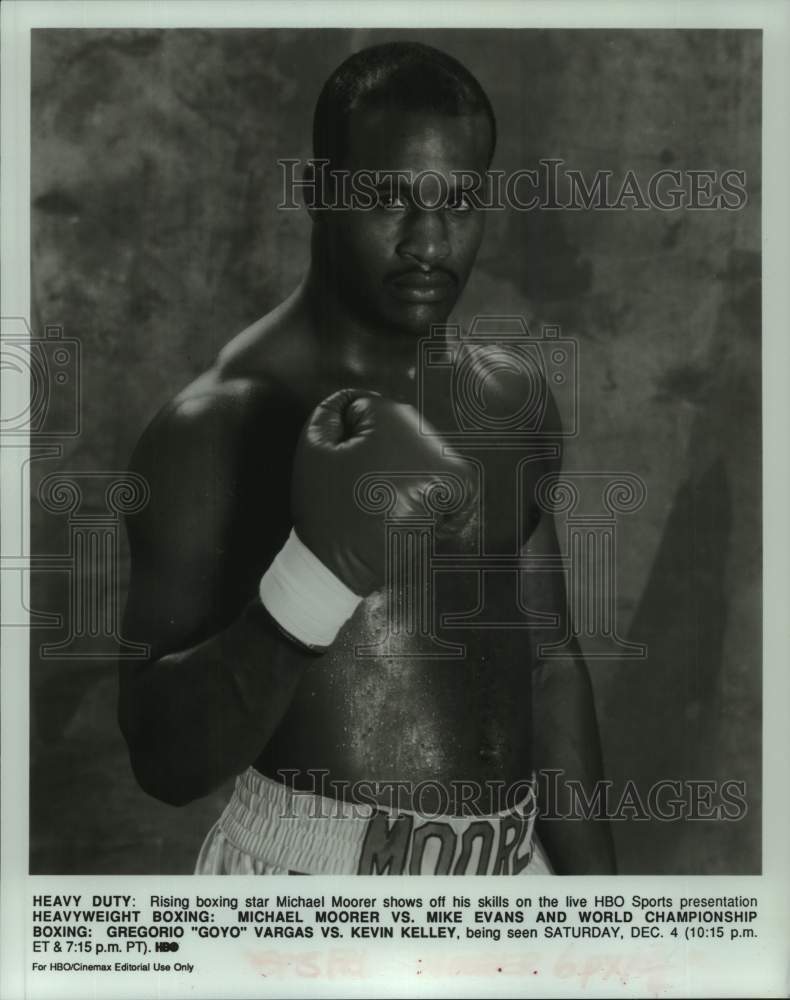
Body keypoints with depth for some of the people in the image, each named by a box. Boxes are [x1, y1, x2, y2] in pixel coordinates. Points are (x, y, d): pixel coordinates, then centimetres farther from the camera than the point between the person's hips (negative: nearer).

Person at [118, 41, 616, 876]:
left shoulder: (512, 407, 1)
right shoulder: (216, 428, -17)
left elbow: (548, 668, 9)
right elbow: (165, 761, -19)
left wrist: (589, 870, 10)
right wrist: (317, 569, -30)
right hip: (313, 862, -5)